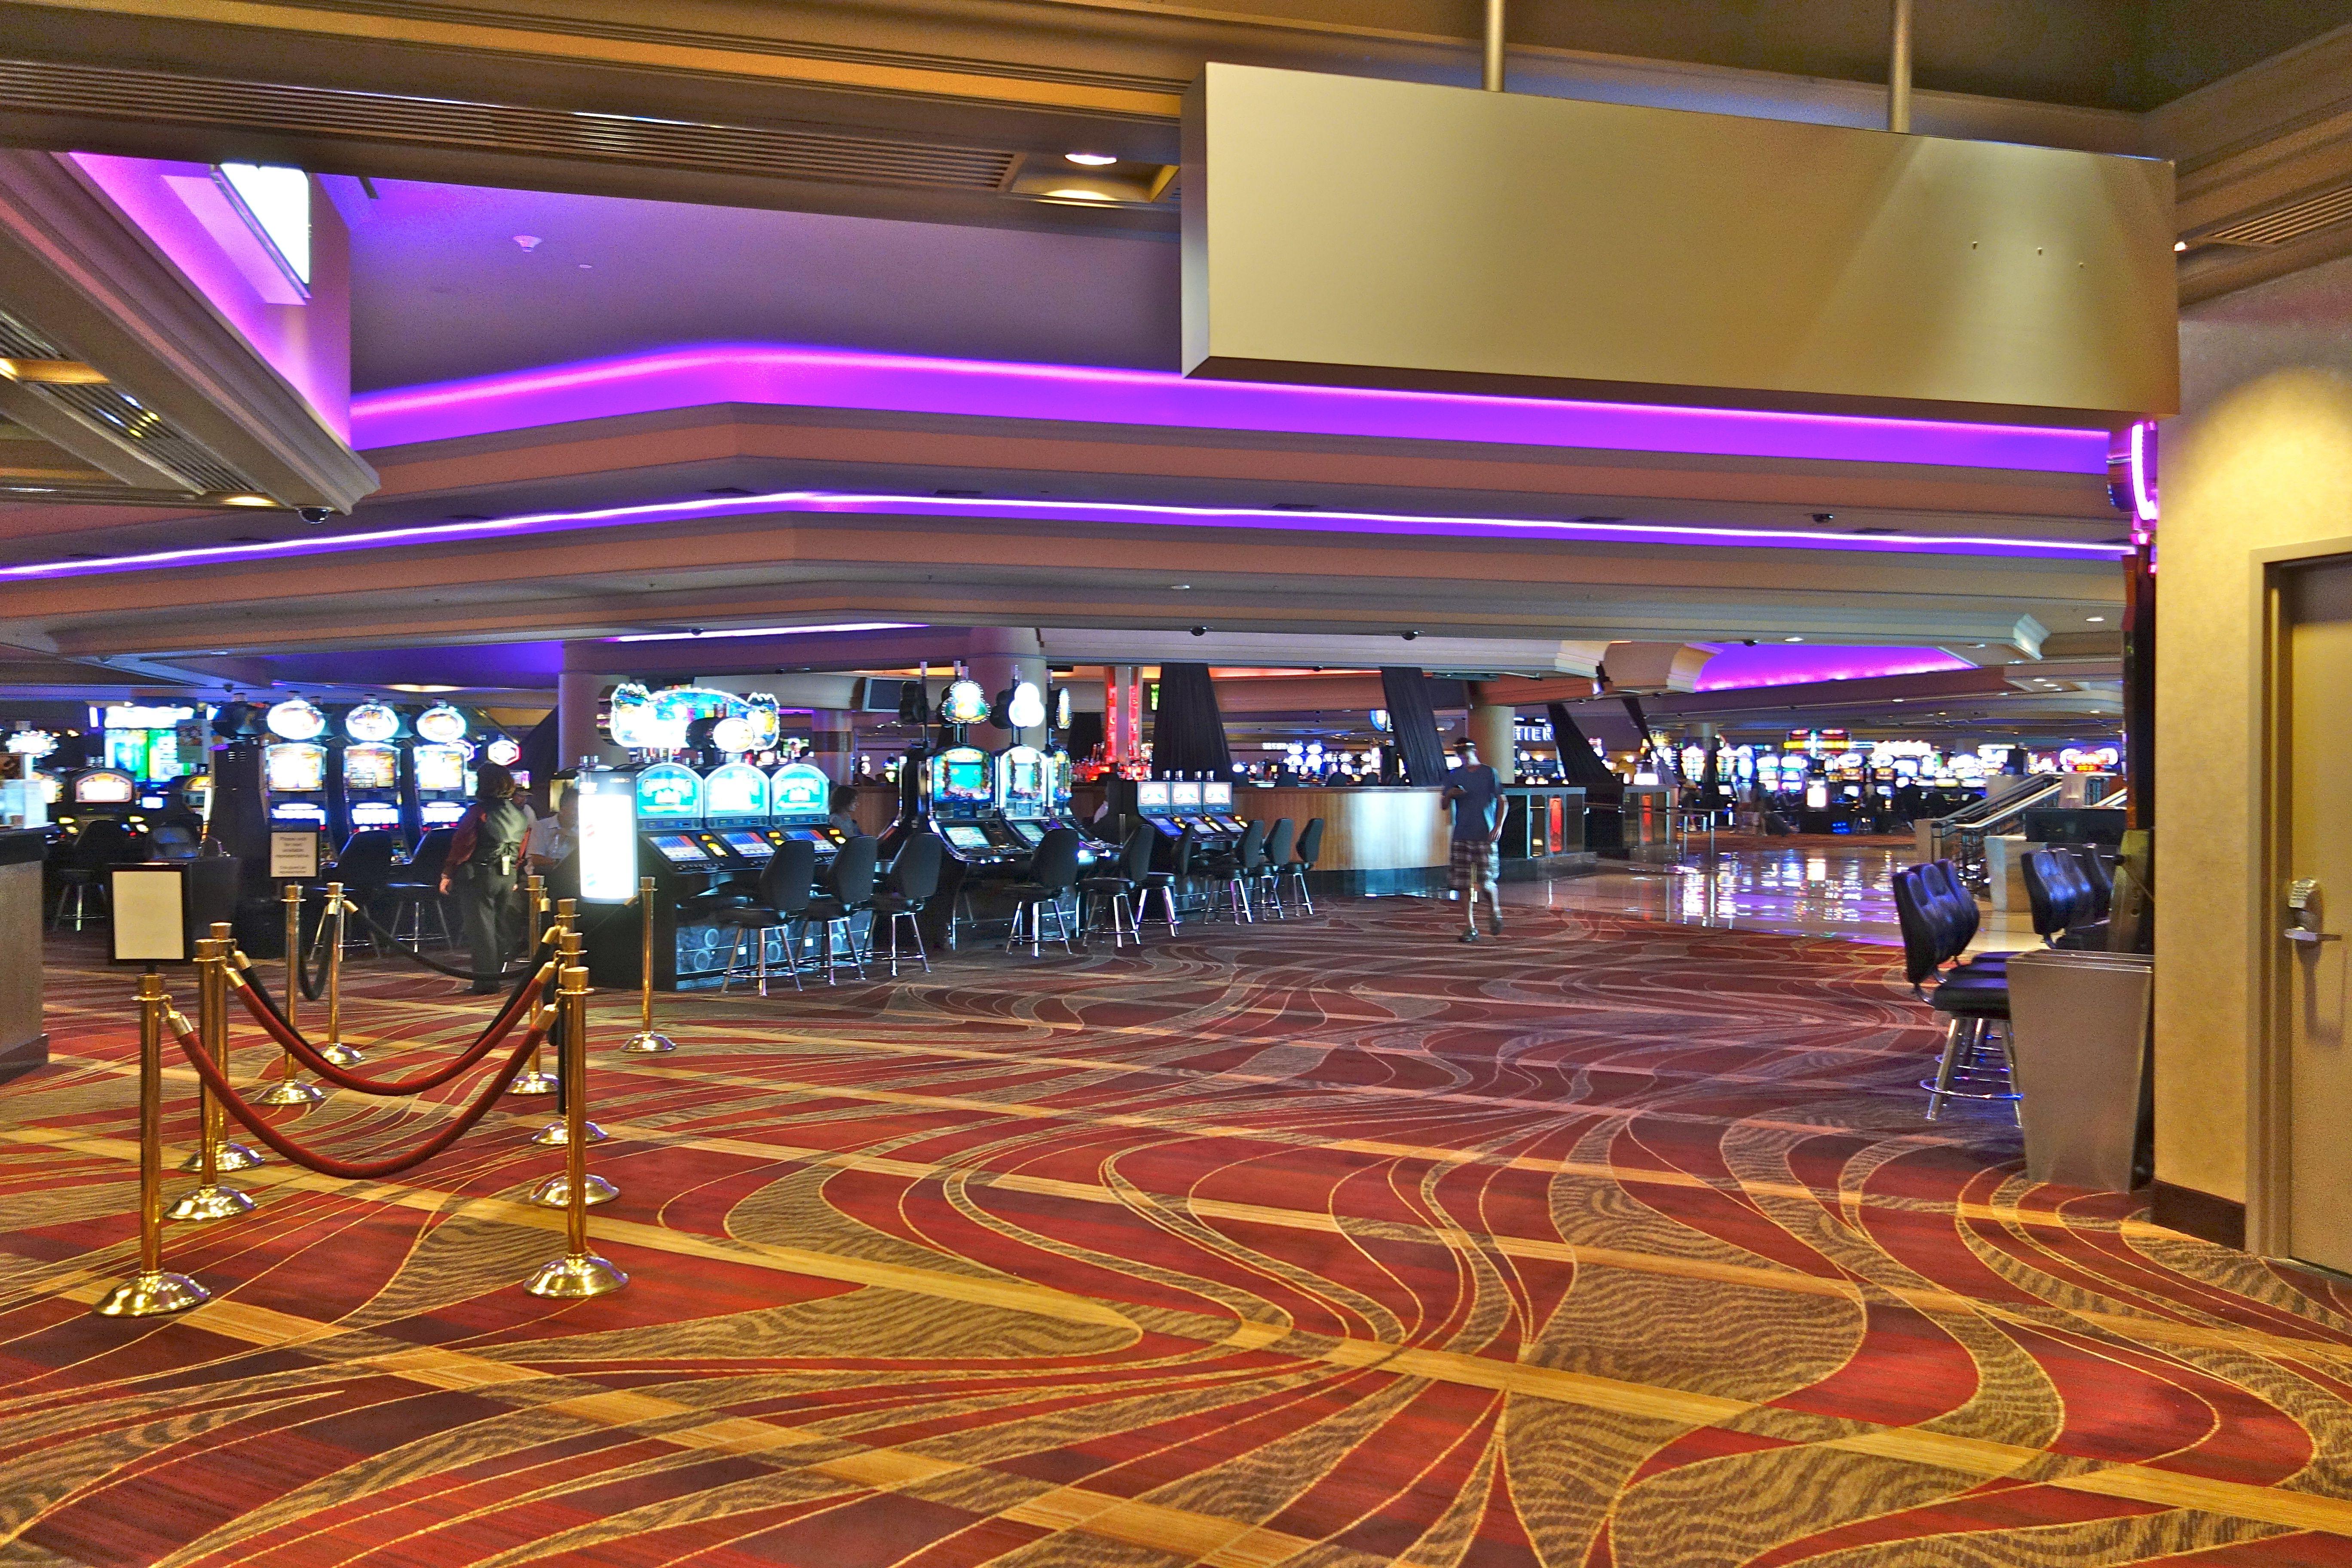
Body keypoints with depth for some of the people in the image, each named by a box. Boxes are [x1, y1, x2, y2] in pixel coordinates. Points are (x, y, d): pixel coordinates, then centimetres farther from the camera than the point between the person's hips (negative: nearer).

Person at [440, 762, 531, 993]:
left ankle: (486, 979, -1)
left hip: (480, 876, -5)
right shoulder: (522, 813, 5)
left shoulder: (478, 812, -11)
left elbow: (461, 846, -10)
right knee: (504, 928, 12)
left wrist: (448, 874, -2)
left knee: (481, 927, 0)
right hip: (510, 877, 5)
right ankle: (498, 977, 19)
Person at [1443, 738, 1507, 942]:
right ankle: (1470, 927, 5)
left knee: (1486, 883, -5)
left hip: (1486, 835, -3)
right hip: (1462, 837, 3)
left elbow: (1501, 801, 3)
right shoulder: (1454, 776, 11)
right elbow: (1445, 806, 13)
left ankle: (1496, 912, 25)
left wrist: (1499, 826, -9)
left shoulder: (1489, 773, 3)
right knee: (1463, 884, -2)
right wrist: (1450, 795, -9)